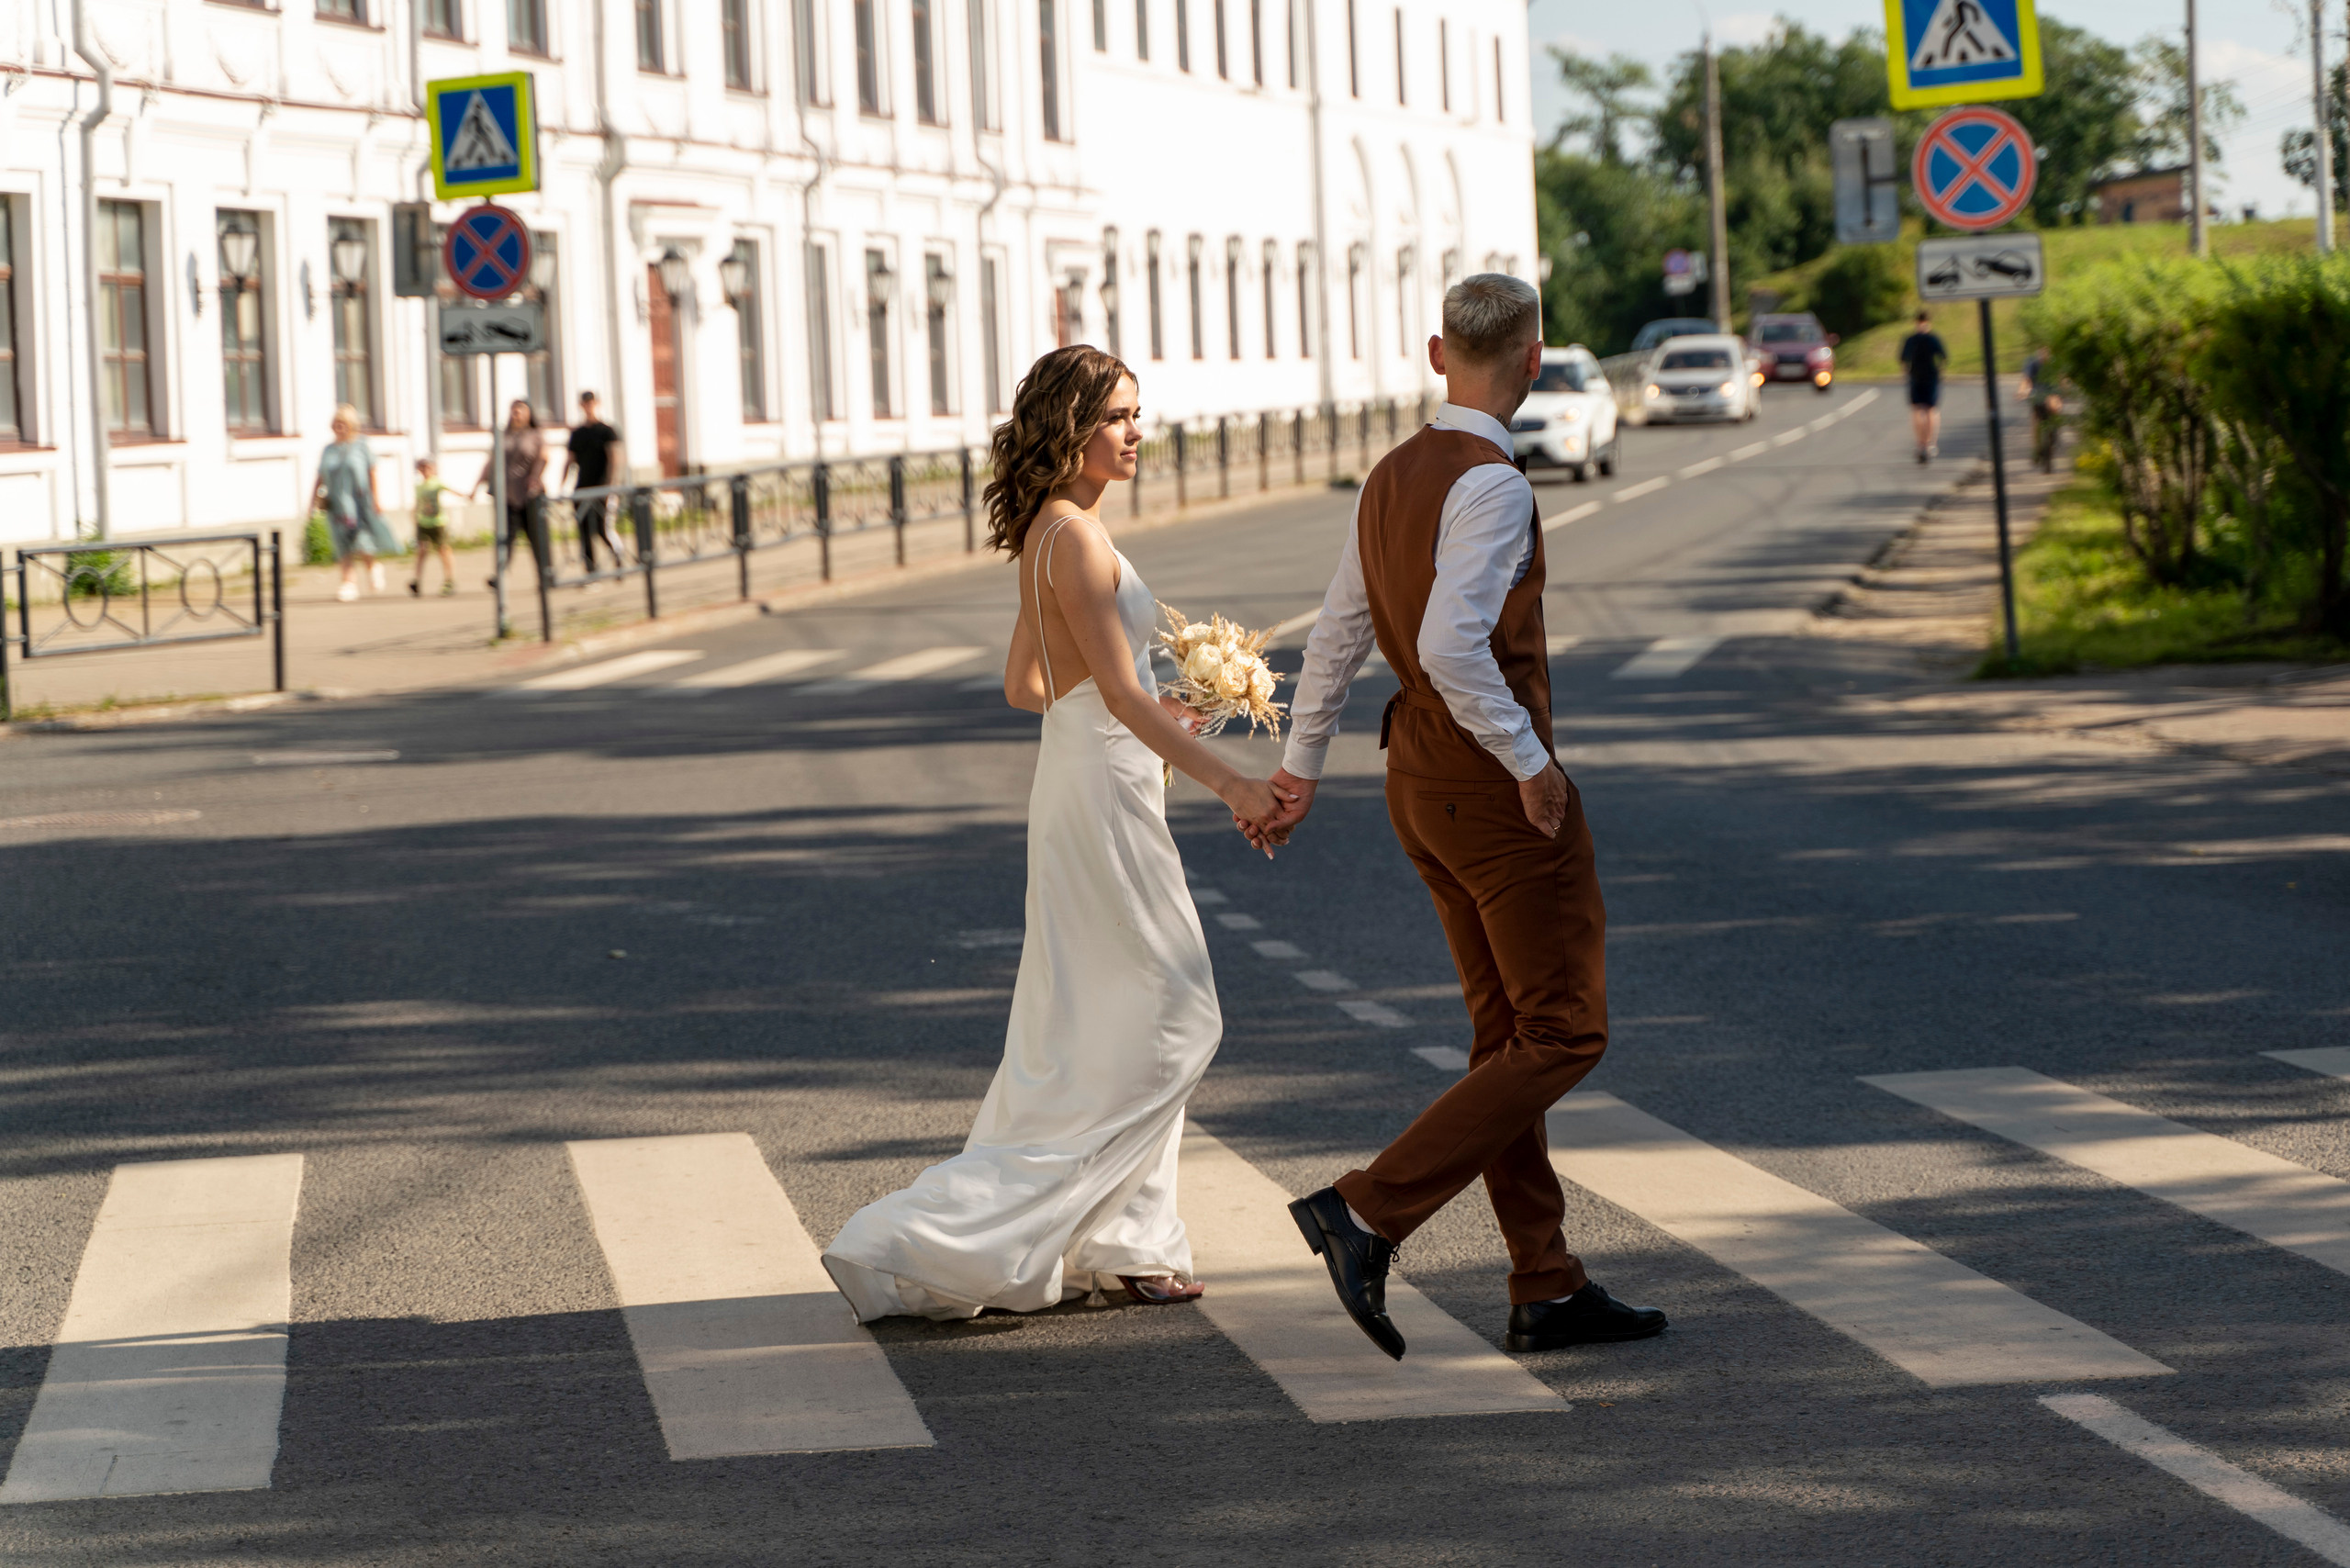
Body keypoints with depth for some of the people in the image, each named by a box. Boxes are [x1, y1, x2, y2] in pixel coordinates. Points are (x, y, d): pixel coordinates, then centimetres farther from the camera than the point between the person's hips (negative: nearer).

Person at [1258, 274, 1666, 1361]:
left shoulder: (1391, 480, 9)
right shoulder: (1490, 486, -20)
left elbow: (1337, 632, 18)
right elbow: (1450, 646, -30)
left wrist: (1299, 766, 27)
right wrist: (1530, 759, -20)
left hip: (1423, 783, 9)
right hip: (1503, 791, -9)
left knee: (1509, 1039, 12)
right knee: (1564, 1037, -3)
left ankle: (1547, 1291, 14)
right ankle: (1370, 1212, -11)